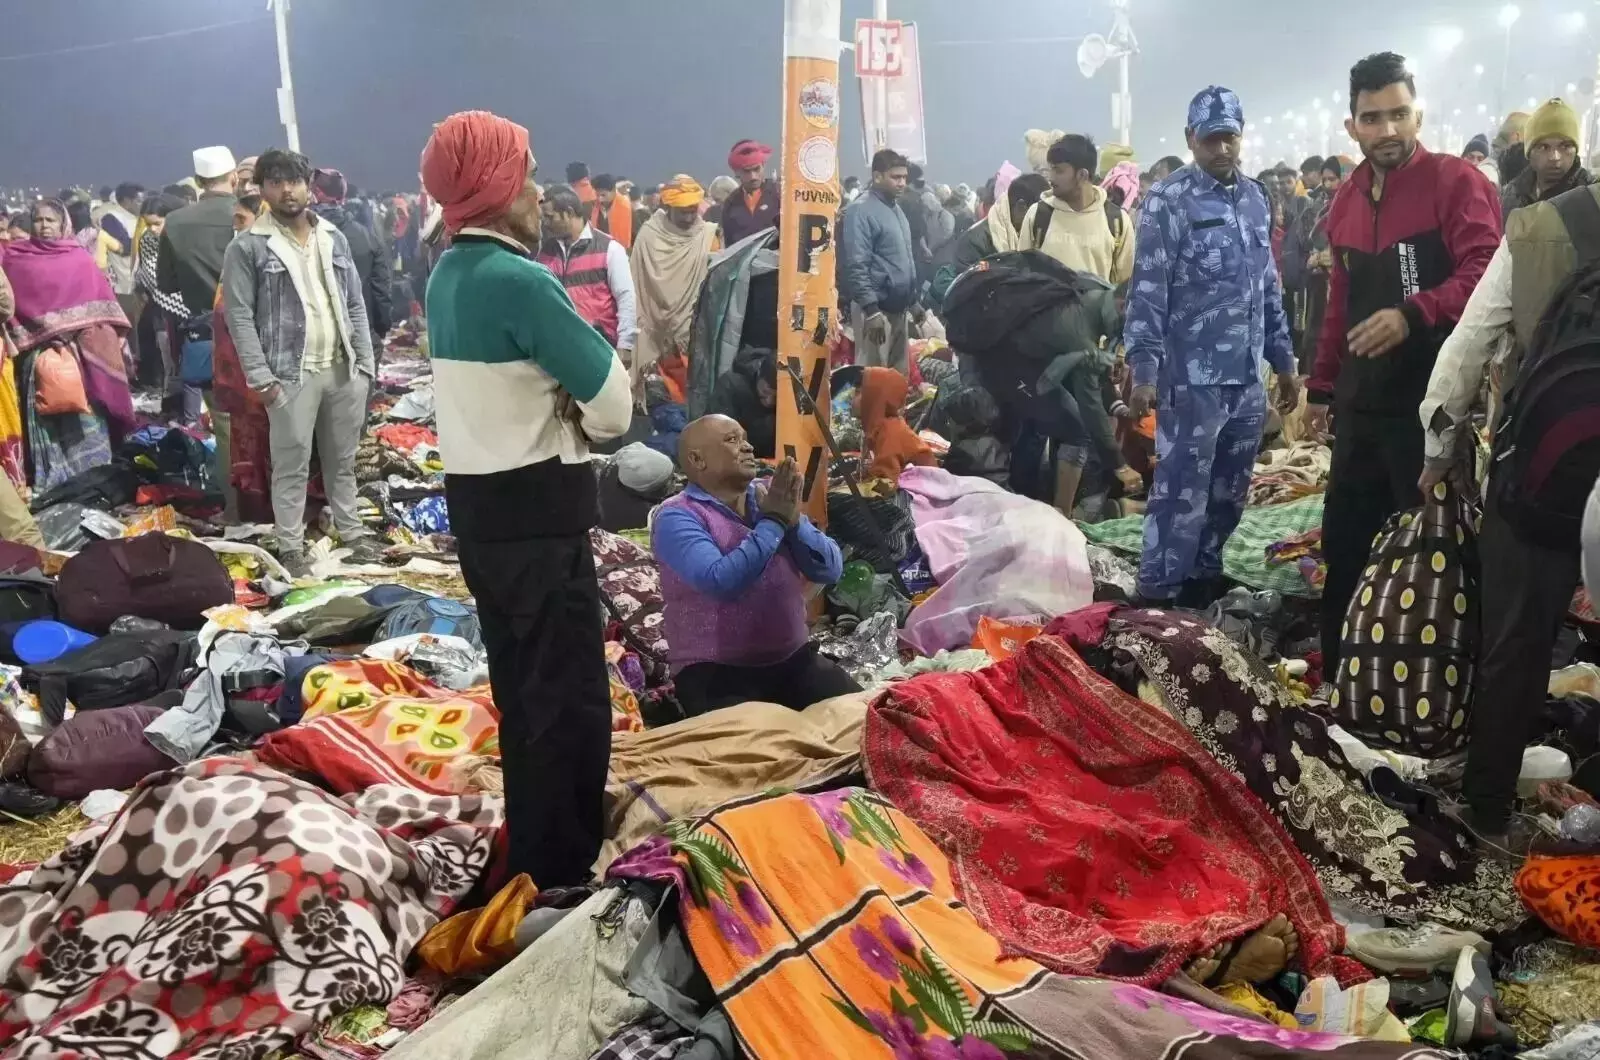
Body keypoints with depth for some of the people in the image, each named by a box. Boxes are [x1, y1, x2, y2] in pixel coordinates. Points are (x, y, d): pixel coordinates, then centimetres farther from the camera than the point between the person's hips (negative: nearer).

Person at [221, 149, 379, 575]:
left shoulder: (334, 238, 11)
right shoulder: (247, 247, -4)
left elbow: (355, 305, 12)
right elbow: (240, 316, -7)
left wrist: (365, 362, 6)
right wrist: (260, 376, -13)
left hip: (344, 369, 5)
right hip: (291, 373, -4)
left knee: (343, 459, 15)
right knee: (292, 464, 1)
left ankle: (351, 531, 27)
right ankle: (291, 546, 11)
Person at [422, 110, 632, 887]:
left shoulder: (446, 276, 9)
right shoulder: (518, 278, -19)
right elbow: (611, 397, -14)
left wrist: (558, 414, 1)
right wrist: (588, 421, 5)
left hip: (477, 502, 9)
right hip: (537, 509, -9)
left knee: (522, 689, 19)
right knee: (569, 698, 0)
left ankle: (531, 853, 32)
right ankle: (560, 873, 8)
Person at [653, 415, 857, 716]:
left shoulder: (770, 498, 8)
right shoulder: (677, 516, -9)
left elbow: (830, 570, 1)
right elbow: (721, 582, -25)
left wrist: (793, 518, -14)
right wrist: (773, 521, -18)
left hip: (794, 659, 5)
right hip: (715, 671, -5)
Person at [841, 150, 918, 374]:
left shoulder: (896, 209, 15)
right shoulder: (861, 210, -12)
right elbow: (856, 265, -19)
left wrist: (913, 302, 19)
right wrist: (872, 310, -23)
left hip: (898, 309, 9)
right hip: (876, 308, -9)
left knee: (899, 375, 12)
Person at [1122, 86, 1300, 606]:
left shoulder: (1256, 197, 13)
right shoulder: (1168, 201, -8)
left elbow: (1269, 286, 18)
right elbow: (1147, 293, -12)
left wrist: (1283, 361, 18)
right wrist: (1143, 370, -18)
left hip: (1247, 379, 7)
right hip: (1191, 380, -7)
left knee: (1228, 494, 14)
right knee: (1181, 495, -4)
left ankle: (1204, 578, 29)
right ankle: (1160, 597, 5)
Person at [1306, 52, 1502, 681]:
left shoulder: (1456, 182, -6)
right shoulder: (1347, 200, 14)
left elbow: (1485, 276, -18)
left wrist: (1413, 315, -30)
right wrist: (1322, 384, 19)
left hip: (1431, 397, -7)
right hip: (1362, 401, 7)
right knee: (1344, 541, 11)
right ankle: (1338, 676, 23)